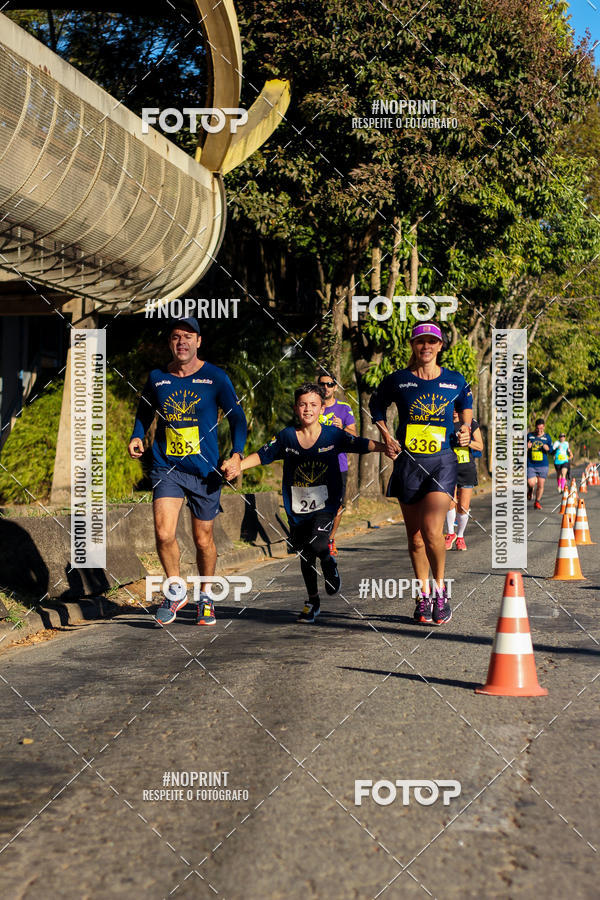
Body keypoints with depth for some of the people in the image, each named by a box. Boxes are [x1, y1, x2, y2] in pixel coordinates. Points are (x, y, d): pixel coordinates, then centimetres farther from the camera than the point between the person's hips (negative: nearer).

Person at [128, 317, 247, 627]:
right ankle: (176, 591, 8)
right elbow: (144, 412, 21)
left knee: (203, 540, 7)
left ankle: (205, 596, 32)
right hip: (166, 467, 1)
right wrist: (137, 437, 1)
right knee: (164, 534, -16)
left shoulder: (215, 377, -3)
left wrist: (237, 454, -14)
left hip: (204, 470, -1)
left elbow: (236, 416, 0)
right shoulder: (157, 377, 4)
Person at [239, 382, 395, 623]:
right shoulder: (286, 437, 1)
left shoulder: (333, 435, -2)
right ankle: (312, 601, 29)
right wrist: (236, 466, -11)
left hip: (326, 504, -3)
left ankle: (329, 563, 9)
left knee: (316, 544, -26)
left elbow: (361, 444, -8)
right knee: (305, 557, 10)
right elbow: (262, 455, 2)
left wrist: (384, 448, -25)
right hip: (297, 508, 3)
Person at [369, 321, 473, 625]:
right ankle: (423, 595, 19)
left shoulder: (455, 381, 5)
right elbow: (376, 404, 20)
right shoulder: (397, 380, 2)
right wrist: (385, 435, 8)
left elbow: (466, 403, 26)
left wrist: (465, 428, 10)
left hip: (442, 462, -1)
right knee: (415, 535, 5)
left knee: (432, 529, -18)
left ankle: (440, 589, 3)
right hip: (408, 463, 1)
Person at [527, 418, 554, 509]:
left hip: (543, 465, 1)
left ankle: (537, 502, 20)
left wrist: (546, 447, -25)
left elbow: (550, 450, -4)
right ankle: (530, 489, 23)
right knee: (531, 483, -13)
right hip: (531, 465, -1)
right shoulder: (529, 436, 4)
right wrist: (527, 447, -12)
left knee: (541, 485, 2)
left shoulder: (547, 437, 5)